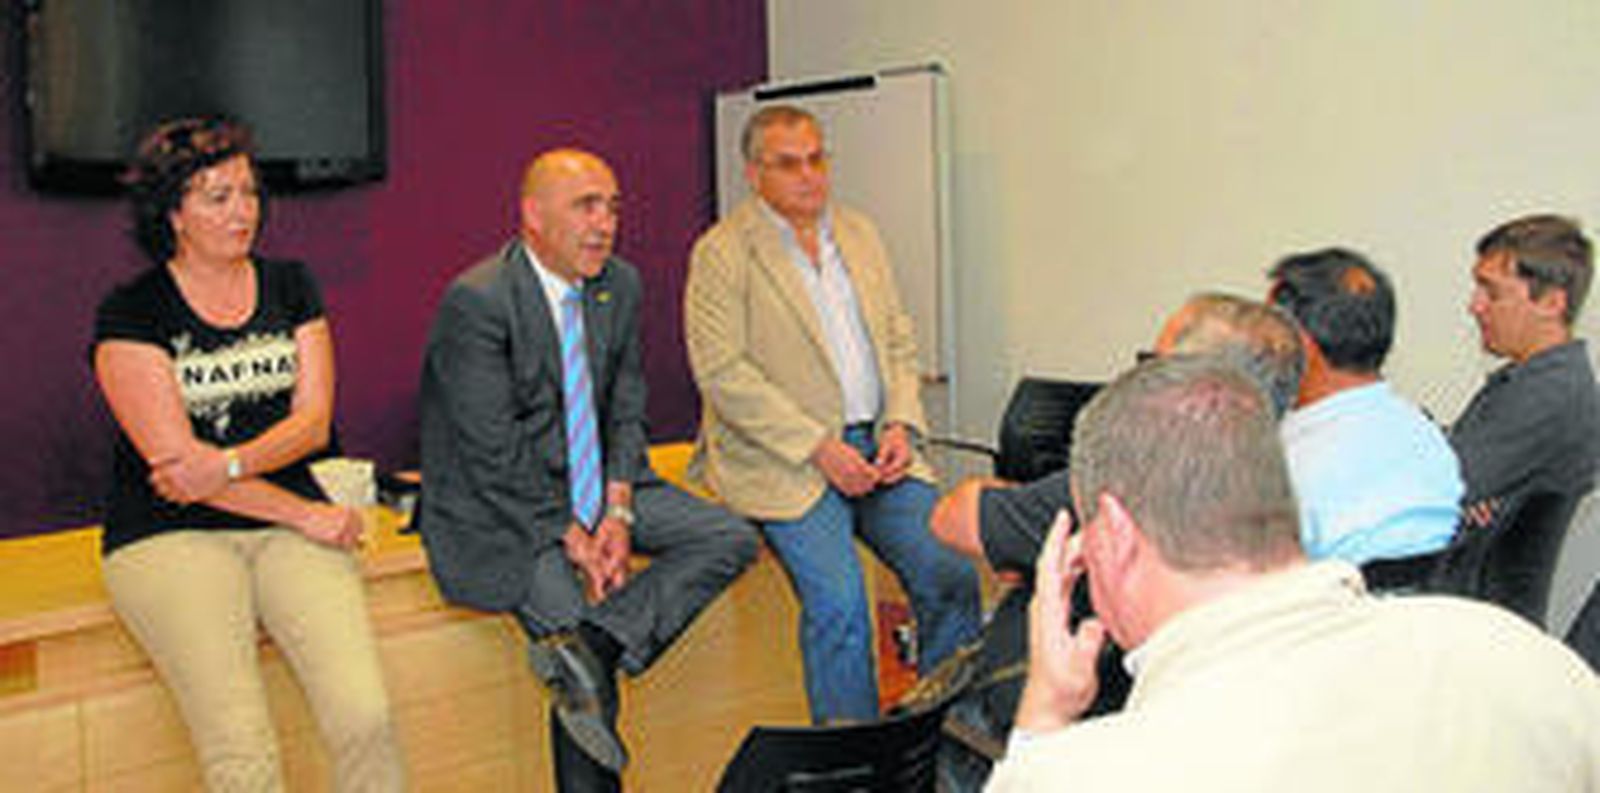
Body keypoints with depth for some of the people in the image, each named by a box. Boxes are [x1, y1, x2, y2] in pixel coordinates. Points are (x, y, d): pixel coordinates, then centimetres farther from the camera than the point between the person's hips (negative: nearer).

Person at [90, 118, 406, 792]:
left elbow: (313, 421, 6)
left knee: (366, 718, -21)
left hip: (292, 524, 3)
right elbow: (173, 456, -6)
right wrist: (305, 515, -11)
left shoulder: (290, 287, 14)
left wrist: (226, 465, -14)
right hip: (172, 536, -2)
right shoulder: (130, 312, 2)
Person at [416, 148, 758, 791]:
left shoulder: (620, 285, 3)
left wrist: (618, 513, -7)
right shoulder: (476, 301, -17)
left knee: (732, 540, -9)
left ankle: (584, 646, -21)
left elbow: (626, 412, 7)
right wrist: (569, 537, -16)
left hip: (597, 487, 7)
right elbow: (494, 455, -17)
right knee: (576, 648, -19)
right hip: (500, 508, -7)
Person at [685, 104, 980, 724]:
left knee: (951, 574, -12)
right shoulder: (722, 253, -2)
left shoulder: (859, 234, 17)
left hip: (878, 447, 5)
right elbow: (722, 373, -11)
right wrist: (820, 447, -17)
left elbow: (899, 342, 17)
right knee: (838, 603, -23)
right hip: (784, 460, -5)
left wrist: (900, 424, -2)